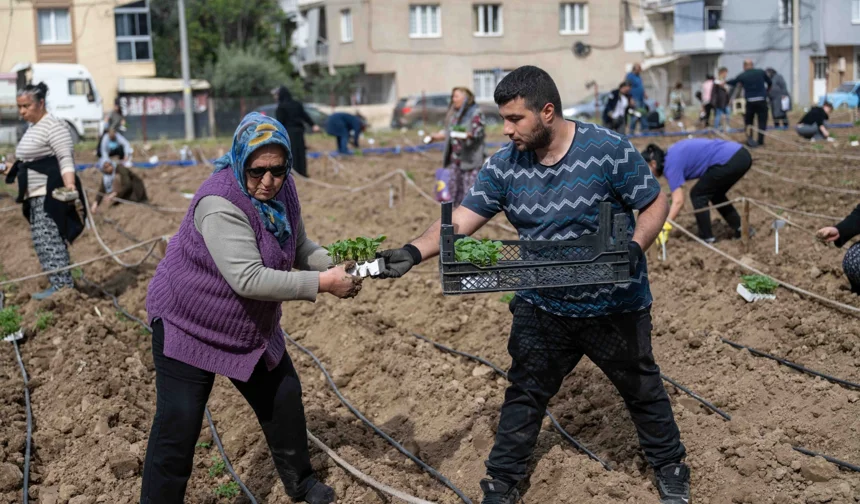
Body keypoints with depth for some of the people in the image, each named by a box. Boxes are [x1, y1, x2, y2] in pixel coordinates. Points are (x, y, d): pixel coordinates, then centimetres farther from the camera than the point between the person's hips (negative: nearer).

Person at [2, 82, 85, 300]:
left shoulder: (53, 125, -12)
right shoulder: (33, 128, 19)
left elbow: (65, 159, -21)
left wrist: (69, 185, -33)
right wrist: (14, 167, 23)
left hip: (51, 193, -11)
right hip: (36, 195, 11)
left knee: (47, 238, -14)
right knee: (42, 240, 9)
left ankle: (61, 284, -13)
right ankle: (62, 283, 11)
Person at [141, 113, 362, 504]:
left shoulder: (281, 190, -6)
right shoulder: (221, 203, -32)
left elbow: (299, 246, 5)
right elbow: (248, 279, -36)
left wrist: (337, 266, -16)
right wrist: (322, 283, -34)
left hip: (252, 329, 8)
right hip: (188, 324, -8)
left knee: (284, 399, 16)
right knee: (179, 426, -6)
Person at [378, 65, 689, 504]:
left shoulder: (608, 150, -18)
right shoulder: (503, 165, -8)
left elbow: (655, 203, -10)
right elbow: (461, 220, -14)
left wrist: (636, 246, -28)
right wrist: (413, 252, -29)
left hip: (614, 307, -2)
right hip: (542, 308, 3)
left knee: (642, 388, 17)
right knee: (525, 394, 12)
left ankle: (670, 467, 41)